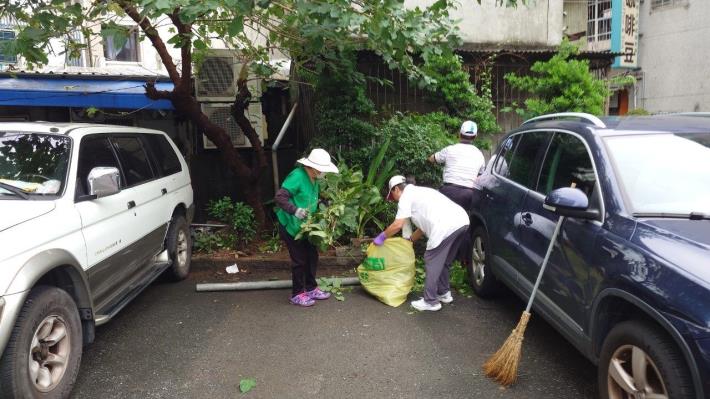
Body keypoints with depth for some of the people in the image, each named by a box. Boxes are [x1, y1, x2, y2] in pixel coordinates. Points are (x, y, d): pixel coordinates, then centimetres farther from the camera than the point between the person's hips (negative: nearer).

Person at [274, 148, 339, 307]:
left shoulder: (314, 179, 4)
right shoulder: (297, 176, -24)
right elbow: (279, 197, -30)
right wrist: (295, 210, -39)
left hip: (305, 227, 9)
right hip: (291, 226, -9)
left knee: (312, 256, 14)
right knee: (299, 260, 0)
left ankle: (311, 289, 30)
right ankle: (297, 294, 16)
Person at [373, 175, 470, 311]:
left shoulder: (406, 196, 5)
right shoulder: (419, 192, 32)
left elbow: (397, 225, -3)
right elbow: (425, 226, 34)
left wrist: (381, 237, 11)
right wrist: (410, 239, 40)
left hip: (446, 226, -9)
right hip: (463, 220, 9)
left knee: (432, 262, 3)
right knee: (443, 262, 23)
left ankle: (430, 302, 9)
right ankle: (444, 293, 34)